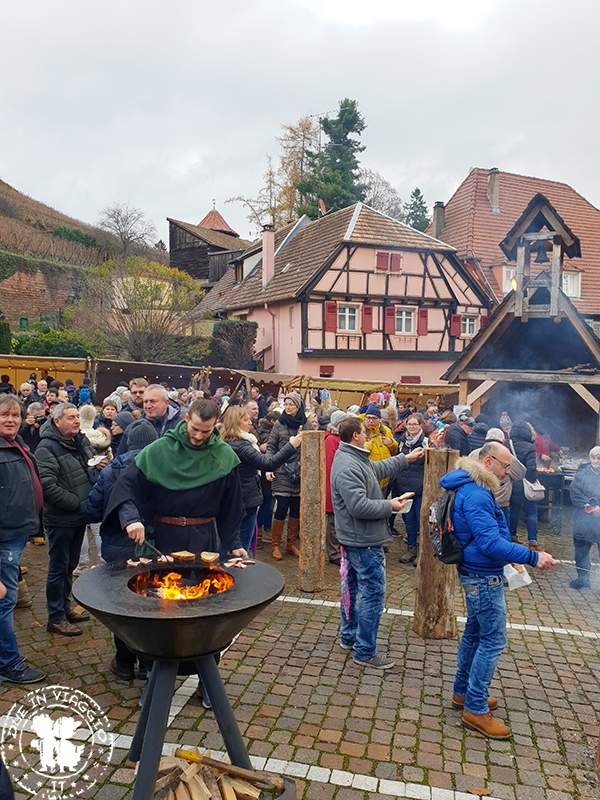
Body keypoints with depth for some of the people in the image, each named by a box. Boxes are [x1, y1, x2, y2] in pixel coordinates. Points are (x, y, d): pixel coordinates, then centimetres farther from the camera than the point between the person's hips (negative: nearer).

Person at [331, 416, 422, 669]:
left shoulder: (355, 459, 8)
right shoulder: (348, 466, -25)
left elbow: (379, 468, 25)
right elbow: (359, 506, -30)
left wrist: (406, 458, 28)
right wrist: (390, 505, -17)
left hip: (354, 539, 11)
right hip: (365, 542, -11)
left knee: (353, 587, 20)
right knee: (373, 593, -1)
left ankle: (348, 636, 35)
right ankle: (365, 651, 9)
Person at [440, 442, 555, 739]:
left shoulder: (475, 489, 9)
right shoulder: (476, 495, -25)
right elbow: (491, 543, -29)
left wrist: (508, 557, 15)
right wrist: (532, 557, -27)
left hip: (478, 573, 11)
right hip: (484, 578, -11)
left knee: (475, 633, 20)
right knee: (493, 641, -1)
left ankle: (463, 692, 34)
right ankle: (475, 709, 10)